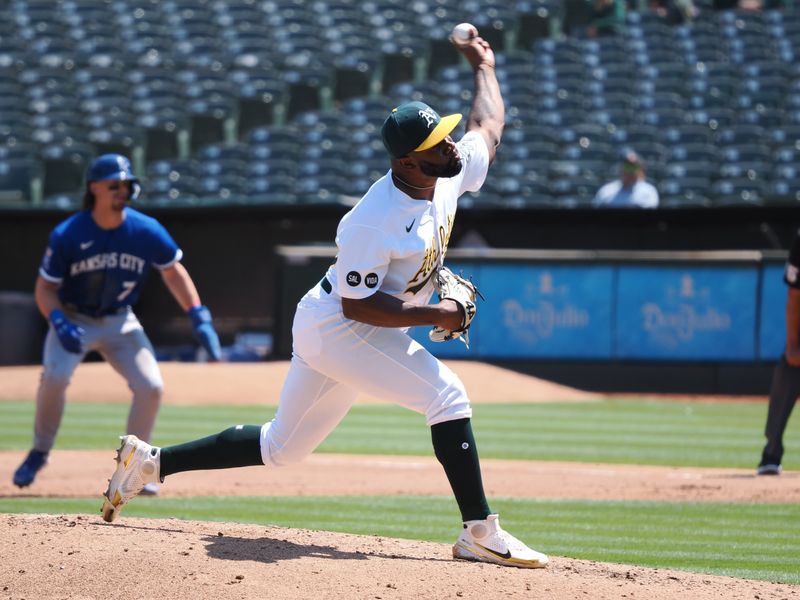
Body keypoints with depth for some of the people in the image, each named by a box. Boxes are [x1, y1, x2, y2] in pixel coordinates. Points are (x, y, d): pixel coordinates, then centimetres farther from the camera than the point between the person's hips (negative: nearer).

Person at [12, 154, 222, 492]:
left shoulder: (147, 231, -15)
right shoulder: (66, 235, -20)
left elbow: (173, 271, 1)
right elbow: (45, 288, -11)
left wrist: (199, 317, -7)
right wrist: (59, 323, -30)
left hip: (119, 322, 2)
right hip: (73, 319, -2)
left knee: (151, 387, -15)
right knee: (54, 377, -28)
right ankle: (39, 453, -4)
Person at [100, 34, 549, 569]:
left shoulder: (449, 174, -4)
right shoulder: (372, 223, -29)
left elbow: (489, 130, 17)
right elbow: (357, 305, -25)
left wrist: (484, 67, 26)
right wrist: (435, 315, -25)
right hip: (336, 331, -9)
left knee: (280, 448, 17)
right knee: (446, 393, -20)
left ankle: (150, 461, 24)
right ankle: (481, 533, -18)